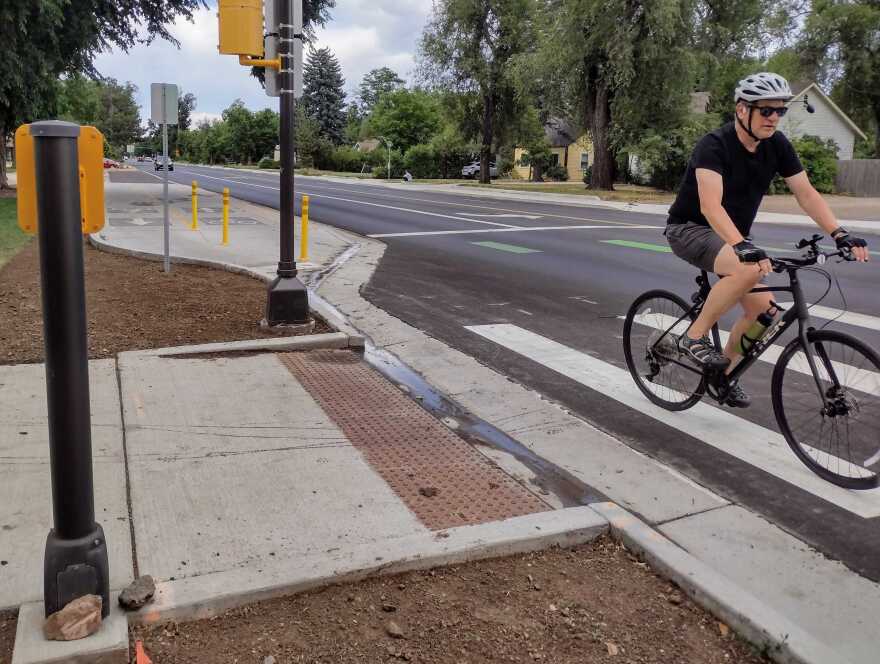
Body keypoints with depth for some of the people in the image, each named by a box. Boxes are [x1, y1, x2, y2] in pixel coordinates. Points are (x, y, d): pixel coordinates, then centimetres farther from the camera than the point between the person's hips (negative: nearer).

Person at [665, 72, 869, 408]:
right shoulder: (714, 145, -23)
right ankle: (695, 337, -17)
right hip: (689, 229, -7)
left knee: (763, 309, -4)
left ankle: (725, 372, 17)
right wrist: (743, 246, -50)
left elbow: (806, 194, -3)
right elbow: (710, 206, -36)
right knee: (748, 269, -34)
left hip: (731, 237, 7)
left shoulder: (777, 145, -3)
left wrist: (839, 233, -17)